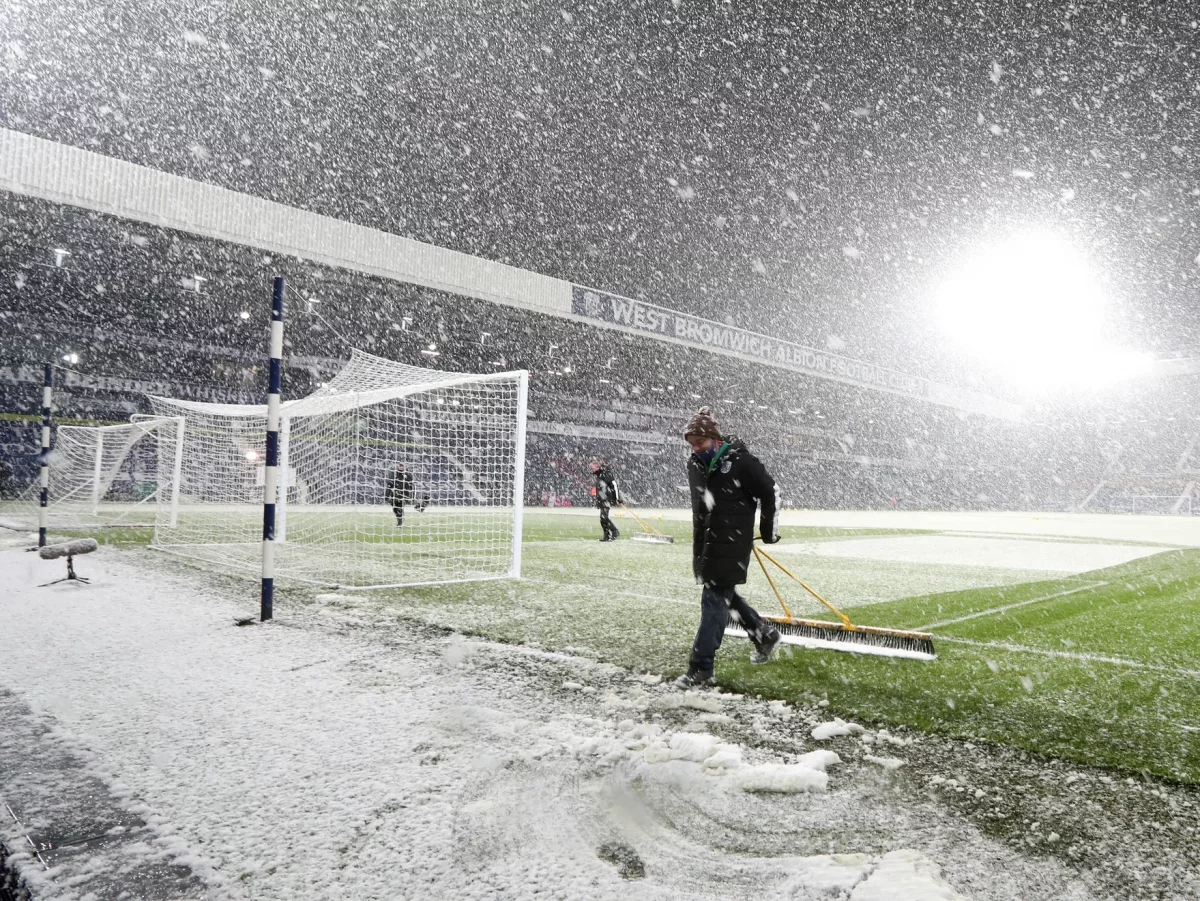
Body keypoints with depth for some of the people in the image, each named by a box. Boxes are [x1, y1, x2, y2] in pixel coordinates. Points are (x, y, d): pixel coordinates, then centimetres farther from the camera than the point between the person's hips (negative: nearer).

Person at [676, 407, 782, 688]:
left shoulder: (740, 461, -16)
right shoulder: (695, 464, 5)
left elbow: (770, 492, -6)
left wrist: (769, 530, 0)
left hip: (731, 543, -8)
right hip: (704, 541, 8)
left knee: (715, 600, -8)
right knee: (724, 595, 16)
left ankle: (701, 668, -3)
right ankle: (765, 634, 38)